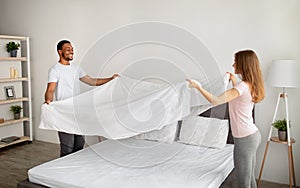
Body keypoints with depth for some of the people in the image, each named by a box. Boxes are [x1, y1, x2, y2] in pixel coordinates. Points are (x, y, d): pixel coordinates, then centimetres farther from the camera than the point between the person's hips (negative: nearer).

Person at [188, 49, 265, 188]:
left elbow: (215, 101, -29)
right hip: (254, 135, 9)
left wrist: (198, 86, -22)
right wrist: (234, 82, 27)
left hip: (244, 139, -9)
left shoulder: (242, 86, -21)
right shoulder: (251, 85, 6)